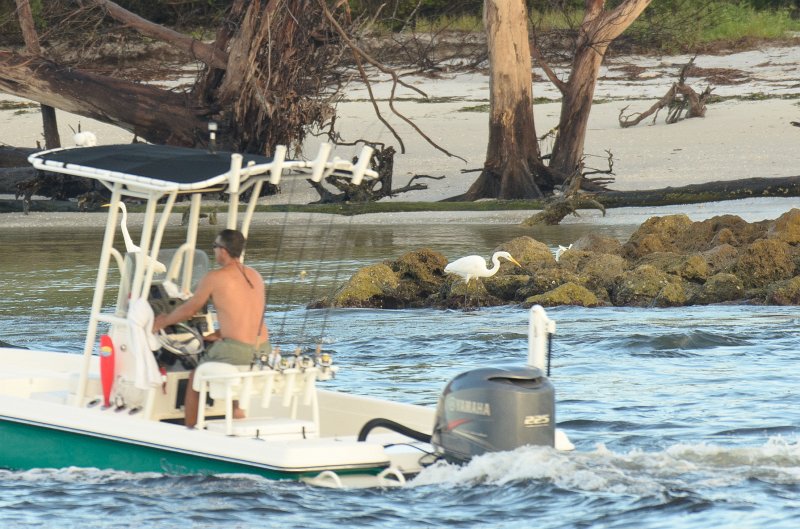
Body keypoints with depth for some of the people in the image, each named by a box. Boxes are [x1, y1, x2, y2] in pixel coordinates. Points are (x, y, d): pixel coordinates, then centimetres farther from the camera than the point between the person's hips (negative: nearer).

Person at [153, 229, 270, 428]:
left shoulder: (214, 278, -6)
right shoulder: (255, 276, 13)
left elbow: (189, 309, 6)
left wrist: (164, 321, 23)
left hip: (235, 350, -6)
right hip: (263, 350, 6)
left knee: (195, 376, 17)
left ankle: (189, 431, 20)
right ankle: (237, 410, 33)